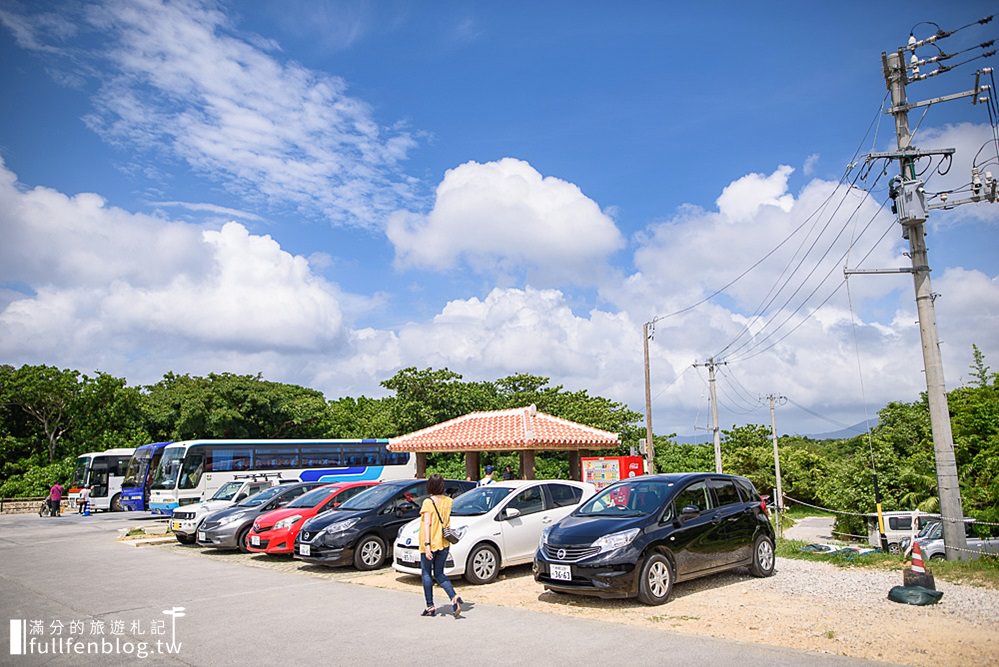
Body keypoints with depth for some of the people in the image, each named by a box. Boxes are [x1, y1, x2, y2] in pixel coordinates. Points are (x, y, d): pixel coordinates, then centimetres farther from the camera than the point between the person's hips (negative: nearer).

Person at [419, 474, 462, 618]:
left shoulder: (428, 502, -13)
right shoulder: (448, 501, 4)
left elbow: (427, 524, -18)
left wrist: (427, 545, -20)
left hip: (431, 543, -5)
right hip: (444, 543, 5)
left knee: (426, 574, 11)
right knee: (439, 574, 14)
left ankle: (430, 607, 13)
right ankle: (454, 598, -7)